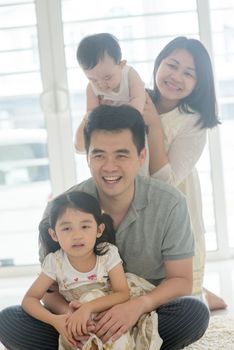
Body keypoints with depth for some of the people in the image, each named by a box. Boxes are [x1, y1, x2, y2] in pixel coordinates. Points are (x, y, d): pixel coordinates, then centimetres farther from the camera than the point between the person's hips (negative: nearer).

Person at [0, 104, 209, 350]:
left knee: (194, 312, -32)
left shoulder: (170, 204, -14)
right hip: (85, 316, 1)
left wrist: (140, 305, -32)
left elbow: (181, 280, -10)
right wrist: (68, 314, -33)